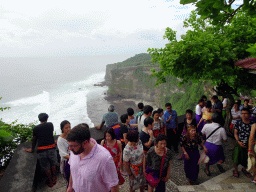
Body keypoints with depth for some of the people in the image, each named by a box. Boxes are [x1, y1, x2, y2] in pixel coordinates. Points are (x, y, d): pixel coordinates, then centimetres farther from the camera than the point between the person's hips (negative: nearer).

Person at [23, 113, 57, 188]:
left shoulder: (35, 128, 2)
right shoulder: (50, 124, 4)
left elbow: (34, 140, 11)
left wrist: (32, 149, 28)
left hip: (41, 150, -1)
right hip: (51, 148, 1)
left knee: (46, 167, 15)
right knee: (53, 165, 23)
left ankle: (50, 182, 31)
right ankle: (54, 179, 38)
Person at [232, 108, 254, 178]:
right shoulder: (238, 123, -7)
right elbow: (235, 133, -5)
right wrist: (239, 142, -17)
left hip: (248, 145, 1)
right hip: (239, 144, -1)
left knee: (247, 158, 15)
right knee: (236, 158, 6)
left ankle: (244, 169, 44)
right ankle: (236, 170, 33)